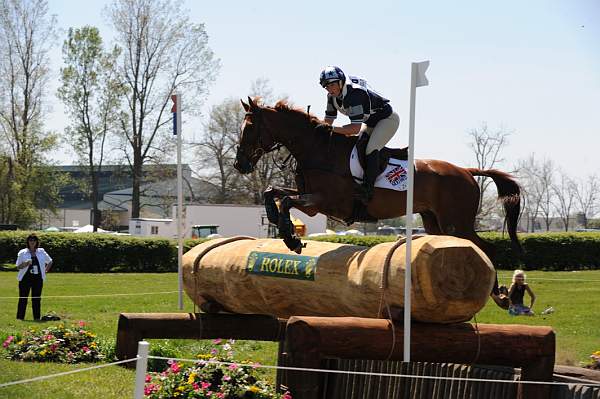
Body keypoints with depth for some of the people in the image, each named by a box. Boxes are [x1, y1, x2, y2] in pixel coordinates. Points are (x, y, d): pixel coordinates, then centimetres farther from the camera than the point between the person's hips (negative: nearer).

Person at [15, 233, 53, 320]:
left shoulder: (41, 252, 8)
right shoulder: (22, 253, 0)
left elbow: (50, 261, 22)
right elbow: (18, 267, -1)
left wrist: (45, 270, 10)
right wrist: (26, 264, -19)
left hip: (38, 279, 2)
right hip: (25, 278, -2)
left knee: (37, 298, 4)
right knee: (23, 298, -3)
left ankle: (37, 317, 10)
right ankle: (20, 317, 1)